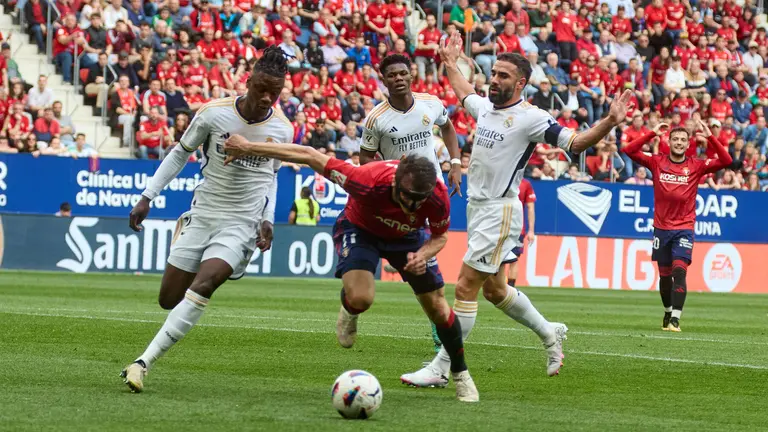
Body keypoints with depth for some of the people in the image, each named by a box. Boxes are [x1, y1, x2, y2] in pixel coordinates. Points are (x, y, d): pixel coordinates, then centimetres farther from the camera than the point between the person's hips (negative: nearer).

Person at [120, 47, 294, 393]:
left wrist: (268, 219, 3)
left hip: (242, 224, -1)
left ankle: (144, 362, -28)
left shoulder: (282, 130, -3)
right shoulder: (214, 114, -8)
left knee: (204, 283, -26)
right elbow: (180, 153, 6)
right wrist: (147, 197, 3)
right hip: (202, 216, 2)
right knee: (169, 299, 1)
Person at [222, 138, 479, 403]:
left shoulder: (438, 197, -35)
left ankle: (461, 375, 27)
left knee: (437, 307, 2)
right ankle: (348, 312, 12)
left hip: (406, 236, 3)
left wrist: (422, 256, -34)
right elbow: (309, 156, -34)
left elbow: (440, 235, -11)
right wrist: (248, 148, -29)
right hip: (360, 229, -3)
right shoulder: (369, 180, -43)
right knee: (360, 297, -28)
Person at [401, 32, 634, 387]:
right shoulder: (485, 106, 9)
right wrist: (450, 63, 41)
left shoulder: (530, 117, -13)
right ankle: (549, 333, 37)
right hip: (476, 207, 8)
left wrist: (609, 122, -27)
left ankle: (439, 370, -6)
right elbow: (465, 94, 33)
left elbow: (576, 143, -13)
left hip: (500, 211, -8)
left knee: (465, 287, -9)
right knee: (494, 289, 17)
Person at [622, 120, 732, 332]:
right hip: (661, 227, 2)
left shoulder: (696, 166, -1)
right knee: (664, 274, 12)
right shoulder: (657, 162, 1)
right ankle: (668, 313, 33)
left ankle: (675, 320, -20)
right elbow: (630, 151, -7)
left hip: (684, 228, -2)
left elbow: (726, 161, -9)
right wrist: (652, 133, -10)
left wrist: (709, 137, -14)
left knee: (679, 271, -16)